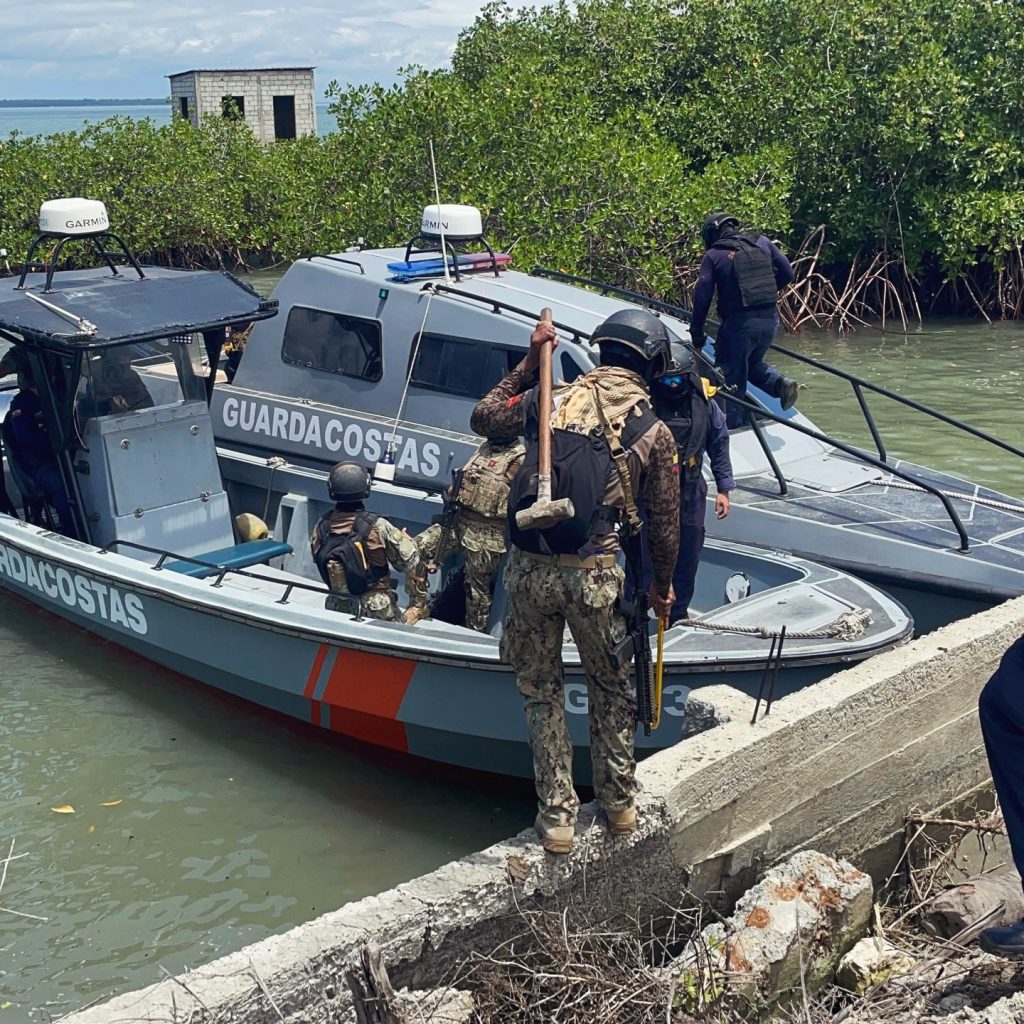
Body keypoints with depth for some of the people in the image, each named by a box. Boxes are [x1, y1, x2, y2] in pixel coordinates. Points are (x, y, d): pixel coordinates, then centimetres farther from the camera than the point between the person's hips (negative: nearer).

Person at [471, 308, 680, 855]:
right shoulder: (654, 432, 2)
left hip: (528, 569, 2)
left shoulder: (549, 398, 6)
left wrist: (530, 362, 25)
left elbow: (482, 417, 23)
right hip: (595, 574, -1)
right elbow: (664, 525, 8)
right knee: (611, 687, 21)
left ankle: (557, 815, 19)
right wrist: (662, 587, 24)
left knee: (540, 690, 17)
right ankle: (619, 801, 32)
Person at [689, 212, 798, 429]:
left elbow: (702, 296, -5)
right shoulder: (762, 242, 9)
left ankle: (732, 426, 9)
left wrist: (696, 333, 2)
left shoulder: (713, 255, -2)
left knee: (732, 377, 7)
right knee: (752, 363, 27)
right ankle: (780, 383, 1)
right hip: (770, 320, 5)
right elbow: (787, 273, 10)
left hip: (739, 323, -5)